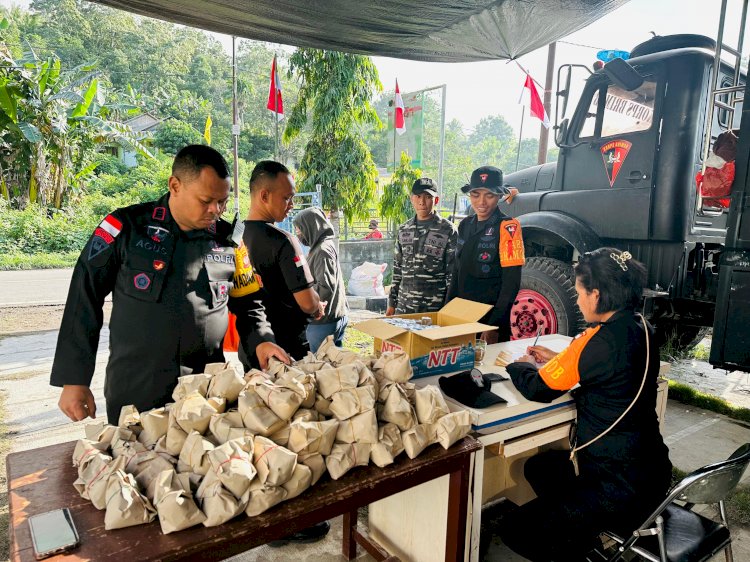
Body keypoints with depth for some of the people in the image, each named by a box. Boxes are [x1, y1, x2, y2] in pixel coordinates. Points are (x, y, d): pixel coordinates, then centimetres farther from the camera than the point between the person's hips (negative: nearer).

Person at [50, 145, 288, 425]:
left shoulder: (228, 240, 2)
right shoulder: (126, 227, -6)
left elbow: (247, 303, 13)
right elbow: (84, 301, -2)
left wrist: (261, 339, -6)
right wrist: (74, 379, -2)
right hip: (134, 391, -2)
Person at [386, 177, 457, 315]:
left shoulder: (448, 230, -5)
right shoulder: (403, 230, 10)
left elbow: (453, 273, -5)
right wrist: (391, 303, 13)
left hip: (435, 308, -4)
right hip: (403, 306, 4)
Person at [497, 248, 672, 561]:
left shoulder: (601, 341, -27)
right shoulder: (640, 329, -1)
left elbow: (538, 389, -16)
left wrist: (522, 366, 5)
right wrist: (555, 360, 13)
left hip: (621, 488, -9)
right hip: (650, 468, 9)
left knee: (515, 532, 0)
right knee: (538, 467, 26)